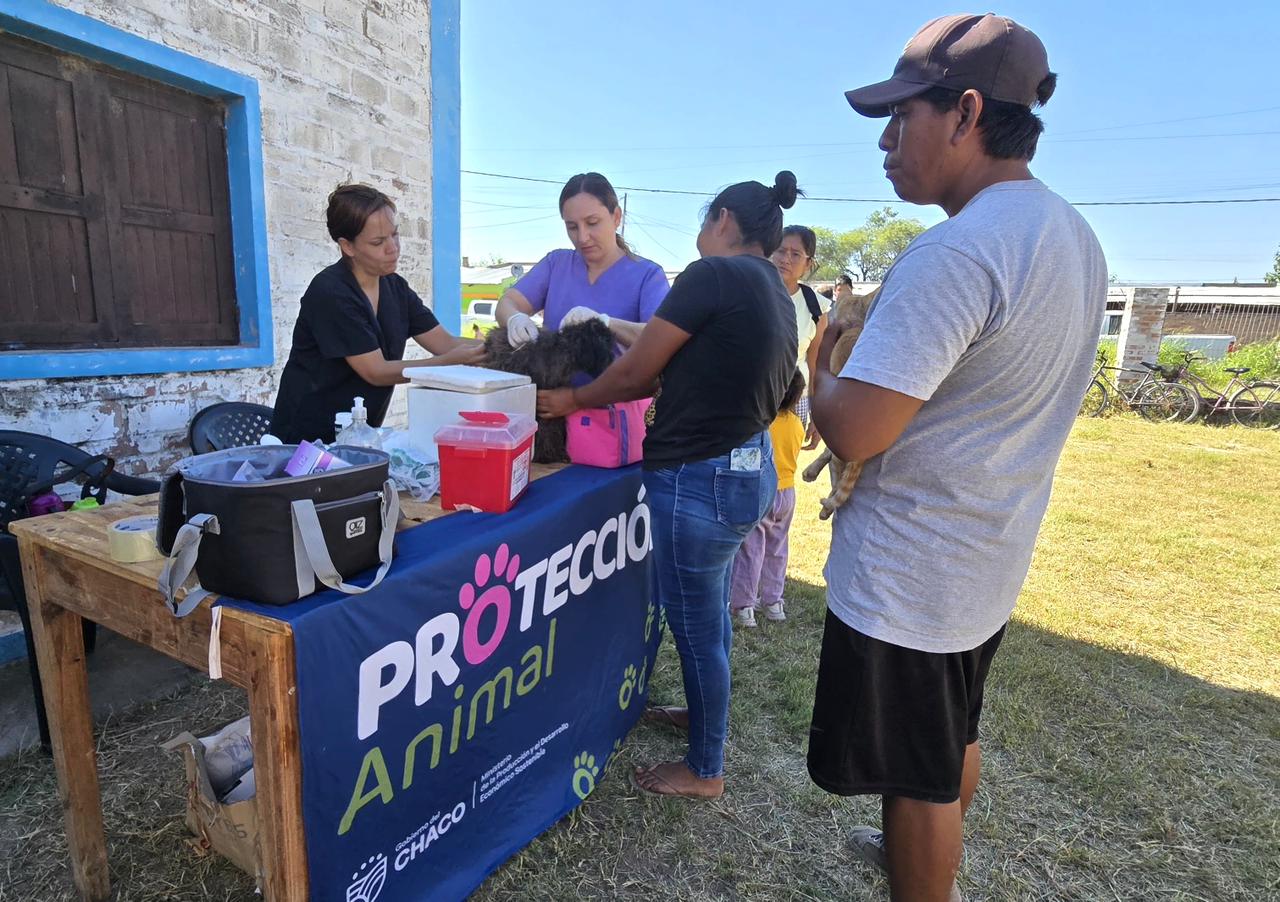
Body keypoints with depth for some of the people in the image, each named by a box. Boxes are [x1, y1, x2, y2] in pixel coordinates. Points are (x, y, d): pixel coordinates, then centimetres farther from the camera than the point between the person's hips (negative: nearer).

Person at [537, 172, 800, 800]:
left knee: (695, 624, 8)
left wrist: (573, 401, 6)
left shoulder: (713, 274, -15)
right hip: (748, 466, 10)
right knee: (711, 612, 25)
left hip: (698, 477, -9)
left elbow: (636, 372, -11)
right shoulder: (776, 294, 13)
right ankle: (705, 712, 48)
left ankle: (704, 771, 29)